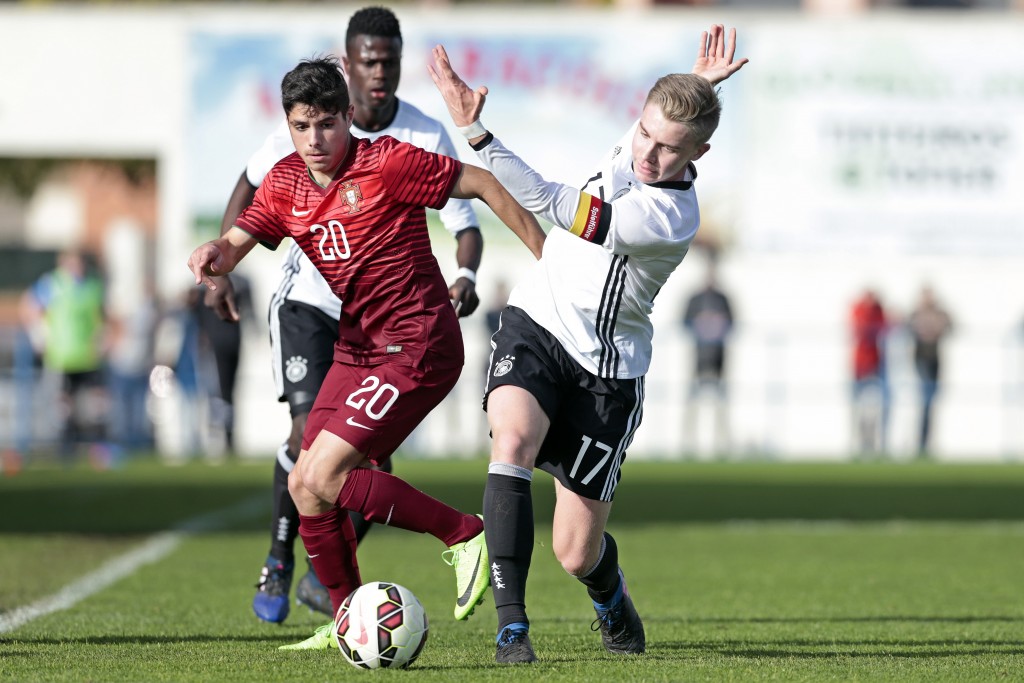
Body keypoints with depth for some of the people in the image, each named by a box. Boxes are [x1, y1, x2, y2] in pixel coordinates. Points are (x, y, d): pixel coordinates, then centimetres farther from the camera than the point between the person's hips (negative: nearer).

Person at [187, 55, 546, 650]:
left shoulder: (387, 164, -15)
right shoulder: (285, 183, 5)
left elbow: (485, 186, -10)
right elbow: (235, 244, -1)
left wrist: (550, 260, -8)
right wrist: (213, 255, -26)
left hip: (417, 348, -8)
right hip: (358, 349, 8)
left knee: (324, 477, -17)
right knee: (303, 484, 6)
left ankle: (466, 535, -5)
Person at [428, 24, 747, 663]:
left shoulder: (671, 220, -28)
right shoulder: (636, 143, -7)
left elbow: (547, 203, -35)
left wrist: (475, 130, -38)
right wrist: (695, 88, 0)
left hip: (606, 370, -5)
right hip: (536, 323, 5)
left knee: (577, 553, 1)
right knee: (513, 437, -29)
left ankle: (610, 594, 41)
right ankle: (512, 622, -27)